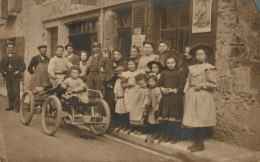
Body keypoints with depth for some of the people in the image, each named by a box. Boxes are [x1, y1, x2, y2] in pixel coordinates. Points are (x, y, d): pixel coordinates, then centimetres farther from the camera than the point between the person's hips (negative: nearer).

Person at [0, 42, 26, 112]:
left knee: (16, 92, -8)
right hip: (8, 78, 4)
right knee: (9, 93, 8)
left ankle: (17, 107, -4)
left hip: (15, 77, -4)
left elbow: (23, 66, 0)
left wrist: (18, 72, -11)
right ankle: (11, 106, 17)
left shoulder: (18, 57, 3)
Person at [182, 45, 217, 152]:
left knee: (201, 120, -6)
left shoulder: (209, 68, -2)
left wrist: (201, 85, -11)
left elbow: (213, 84, -6)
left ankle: (201, 144, 3)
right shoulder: (192, 68, 16)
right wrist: (186, 93, 10)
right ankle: (196, 142, 16)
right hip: (192, 97, 6)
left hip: (203, 97, -6)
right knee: (193, 120, 6)